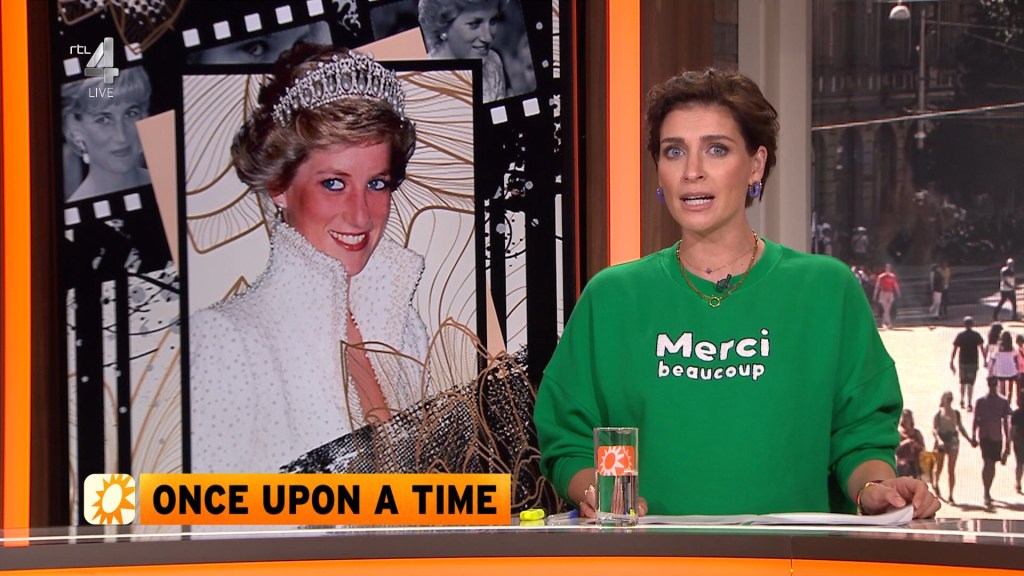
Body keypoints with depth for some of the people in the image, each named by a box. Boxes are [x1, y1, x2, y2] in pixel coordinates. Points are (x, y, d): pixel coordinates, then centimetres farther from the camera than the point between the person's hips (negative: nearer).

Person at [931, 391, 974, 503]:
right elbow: (934, 430, -12)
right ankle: (935, 483, 44)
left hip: (953, 442, 2)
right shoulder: (938, 414, -6)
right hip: (941, 442, -2)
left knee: (951, 470, -2)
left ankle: (950, 495, 0)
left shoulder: (956, 413, 6)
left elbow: (960, 427, 16)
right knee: (939, 468, 11)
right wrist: (939, 440, -29)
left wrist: (969, 439, 11)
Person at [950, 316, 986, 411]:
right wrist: (985, 361, 0)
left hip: (962, 363, 1)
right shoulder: (976, 335, -5)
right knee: (970, 384, 1)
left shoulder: (960, 335, -2)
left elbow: (954, 350, -3)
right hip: (973, 363, -1)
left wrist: (951, 362, 1)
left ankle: (962, 401, 27)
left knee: (963, 383, 19)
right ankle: (969, 404, -5)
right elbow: (982, 349, -8)